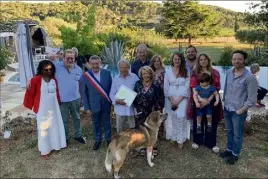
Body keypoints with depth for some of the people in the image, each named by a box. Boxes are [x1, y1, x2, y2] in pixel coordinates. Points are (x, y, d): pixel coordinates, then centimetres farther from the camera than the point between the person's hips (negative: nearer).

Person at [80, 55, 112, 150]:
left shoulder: (107, 73, -7)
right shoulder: (85, 76, -10)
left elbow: (111, 87, 0)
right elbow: (84, 93, -5)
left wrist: (112, 100, -1)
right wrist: (87, 107, -5)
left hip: (106, 103, 1)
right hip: (94, 104, 0)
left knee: (106, 122, 17)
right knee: (96, 123, 16)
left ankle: (108, 138, 38)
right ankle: (97, 140, 37)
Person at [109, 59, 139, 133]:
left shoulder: (134, 77, -2)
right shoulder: (115, 78, 3)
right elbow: (112, 94, 2)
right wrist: (117, 100, -18)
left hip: (132, 108, -1)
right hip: (120, 109, 2)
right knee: (119, 130, 15)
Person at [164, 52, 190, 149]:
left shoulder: (186, 72, 2)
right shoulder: (168, 72, 5)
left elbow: (187, 87, -4)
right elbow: (166, 88, 1)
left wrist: (178, 100, -11)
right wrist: (172, 100, -8)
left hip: (182, 99, -1)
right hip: (170, 99, 1)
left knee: (181, 116, -11)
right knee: (172, 118, 3)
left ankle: (180, 139, 0)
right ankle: (173, 137, 17)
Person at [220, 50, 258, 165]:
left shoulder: (249, 77, -20)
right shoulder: (229, 73, -2)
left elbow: (252, 99, -16)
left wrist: (241, 110, -14)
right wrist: (224, 100, 11)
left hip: (238, 111, -5)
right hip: (227, 109, 6)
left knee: (237, 134, 13)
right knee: (229, 131, 22)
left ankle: (235, 154, 31)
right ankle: (229, 150, 41)